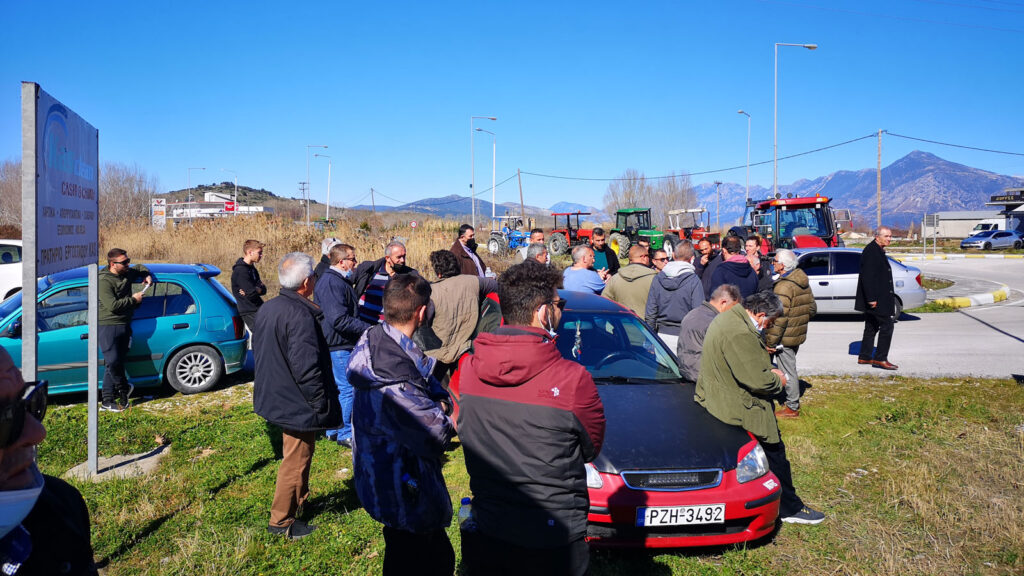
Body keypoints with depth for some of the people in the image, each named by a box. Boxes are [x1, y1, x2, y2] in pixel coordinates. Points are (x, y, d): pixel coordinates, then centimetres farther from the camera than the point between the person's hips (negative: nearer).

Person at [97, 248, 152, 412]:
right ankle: (124, 388, 11)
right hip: (107, 326, -7)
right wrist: (133, 299, -12)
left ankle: (107, 401, 9)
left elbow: (139, 267, 34)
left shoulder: (127, 274, 10)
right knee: (112, 362, -14)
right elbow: (112, 305, -22)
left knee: (118, 362, 5)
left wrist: (147, 276, 14)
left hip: (124, 325, 7)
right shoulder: (104, 281, -13)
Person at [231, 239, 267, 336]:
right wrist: (259, 289, -3)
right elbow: (251, 294, -22)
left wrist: (255, 290, -11)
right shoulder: (240, 271, -17)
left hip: (258, 309, 9)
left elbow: (263, 289, 8)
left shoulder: (251, 268, 13)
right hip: (249, 312, -9)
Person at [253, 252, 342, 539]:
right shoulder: (301, 315, -27)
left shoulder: (266, 308, 3)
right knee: (296, 461, 7)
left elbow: (259, 353, 14)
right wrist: (321, 405, -19)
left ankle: (299, 497, 46)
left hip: (275, 396, 10)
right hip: (297, 403, -10)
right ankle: (282, 521, 19)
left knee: (295, 455, 27)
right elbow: (306, 367, -29)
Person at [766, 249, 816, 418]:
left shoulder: (783, 287, -22)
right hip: (798, 334, 9)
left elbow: (779, 319, -25)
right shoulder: (803, 282, 7)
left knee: (787, 372, 2)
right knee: (791, 370, 21)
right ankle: (793, 402, 32)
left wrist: (769, 342, -19)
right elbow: (812, 309, 15)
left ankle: (792, 408, 12)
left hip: (785, 338, -9)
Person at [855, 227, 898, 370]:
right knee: (886, 326, -8)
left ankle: (864, 357, 20)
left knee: (871, 327, 14)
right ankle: (880, 358, -5)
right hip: (876, 299, -11)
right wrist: (871, 298, -25)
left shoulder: (878, 251, 17)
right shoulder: (871, 251, -16)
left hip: (874, 298, 11)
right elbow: (867, 276, -23)